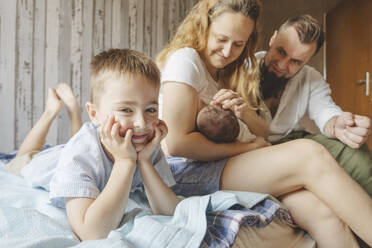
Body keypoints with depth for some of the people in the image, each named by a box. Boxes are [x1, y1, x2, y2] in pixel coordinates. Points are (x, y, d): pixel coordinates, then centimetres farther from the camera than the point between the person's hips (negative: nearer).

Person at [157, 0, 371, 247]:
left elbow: (263, 134, 16)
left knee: (321, 210, -18)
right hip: (186, 172, -7)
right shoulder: (185, 59, -7)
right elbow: (176, 143, -17)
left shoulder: (225, 74, 20)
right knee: (309, 154, -23)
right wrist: (245, 149, -8)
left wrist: (246, 112, -9)